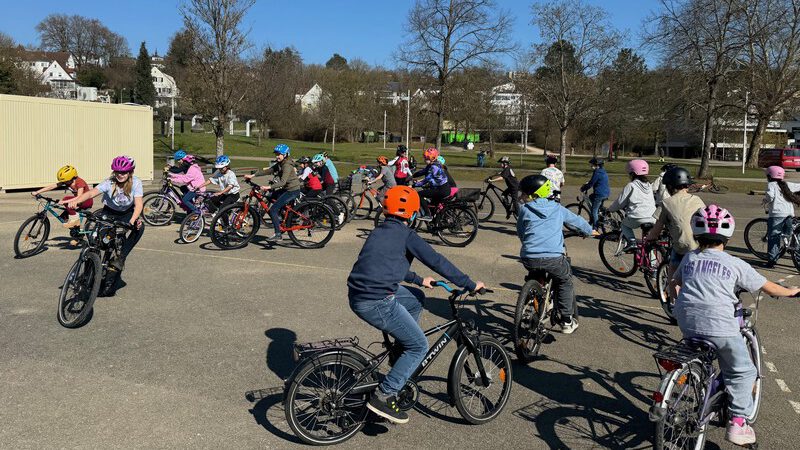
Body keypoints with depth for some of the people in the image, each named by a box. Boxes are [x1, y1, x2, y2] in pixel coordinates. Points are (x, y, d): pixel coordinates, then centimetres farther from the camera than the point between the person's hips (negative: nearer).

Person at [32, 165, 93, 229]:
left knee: (66, 199, -26)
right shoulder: (65, 182, -5)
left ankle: (75, 219, -15)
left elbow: (79, 198, -37)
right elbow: (51, 186, -7)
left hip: (87, 201, -8)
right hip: (81, 201, 8)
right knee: (64, 216, -1)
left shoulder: (80, 182, -26)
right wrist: (37, 192, -14)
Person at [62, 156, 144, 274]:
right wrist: (76, 201, -56)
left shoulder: (136, 182, -24)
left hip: (127, 213, -1)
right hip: (110, 212, 1)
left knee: (139, 227, -31)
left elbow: (138, 204, -31)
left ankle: (121, 258, -21)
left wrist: (133, 220, -49)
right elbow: (91, 193, -37)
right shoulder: (109, 182, -23)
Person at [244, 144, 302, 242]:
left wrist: (269, 187, -38)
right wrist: (252, 175, 1)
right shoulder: (279, 164, 11)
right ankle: (279, 217, 27)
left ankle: (278, 234, -12)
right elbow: (268, 171, 9)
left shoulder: (287, 166, -19)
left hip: (293, 190, -10)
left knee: (273, 210, -14)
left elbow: (283, 182, -29)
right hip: (286, 189, 10)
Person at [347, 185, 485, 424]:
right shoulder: (406, 235, -5)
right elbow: (437, 262, -6)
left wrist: (420, 280, 43)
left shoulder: (378, 232, 19)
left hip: (358, 296, 9)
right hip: (377, 303, -9)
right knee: (419, 346, 4)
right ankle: (384, 396, 0)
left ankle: (402, 351, 30)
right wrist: (470, 285, 1)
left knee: (416, 298, 26)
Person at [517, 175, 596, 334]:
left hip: (529, 258, 1)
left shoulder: (524, 209, 11)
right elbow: (575, 220, 32)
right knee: (565, 281, 25)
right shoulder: (558, 209, 17)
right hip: (553, 257, 0)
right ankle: (567, 321, 24)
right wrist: (589, 231, 52)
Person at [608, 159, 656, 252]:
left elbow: (620, 202, 0)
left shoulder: (630, 186, -2)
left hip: (637, 219, -5)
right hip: (652, 219, 5)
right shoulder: (649, 186, 17)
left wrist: (609, 209, 18)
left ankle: (632, 241, 1)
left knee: (624, 224, 23)